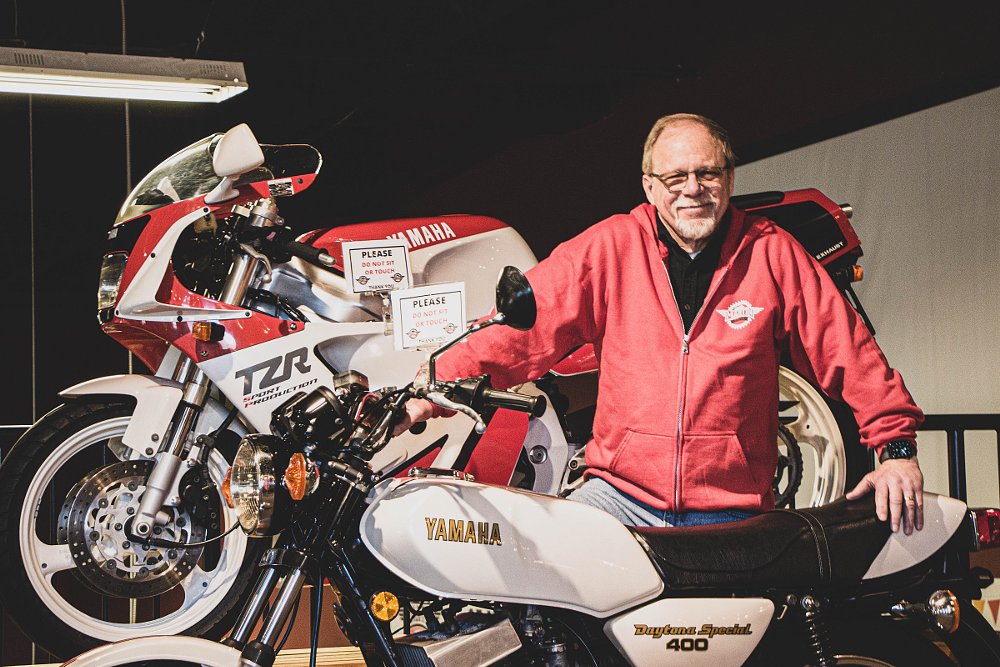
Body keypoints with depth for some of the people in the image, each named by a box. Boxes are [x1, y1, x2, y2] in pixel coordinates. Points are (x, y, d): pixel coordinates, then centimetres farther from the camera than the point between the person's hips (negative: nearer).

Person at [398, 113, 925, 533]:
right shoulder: (609, 247, 3)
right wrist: (436, 386, -15)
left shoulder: (772, 254, 4)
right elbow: (525, 326, -3)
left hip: (732, 513, 1)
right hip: (620, 493, 0)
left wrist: (897, 446, 0)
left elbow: (847, 350, 6)